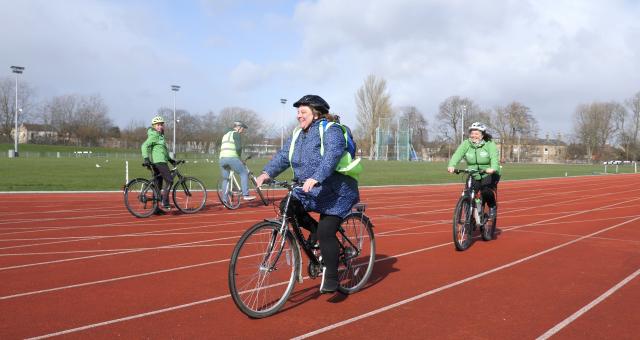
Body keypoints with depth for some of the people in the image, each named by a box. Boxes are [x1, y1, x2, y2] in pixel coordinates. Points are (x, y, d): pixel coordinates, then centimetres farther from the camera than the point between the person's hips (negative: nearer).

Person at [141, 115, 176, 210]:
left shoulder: (160, 135, 23)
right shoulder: (154, 135, -8)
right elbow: (144, 146, -19)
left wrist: (170, 159, 31)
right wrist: (146, 158, -29)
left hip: (160, 161, 10)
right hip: (158, 161, -10)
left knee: (158, 184, 9)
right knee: (169, 180, -11)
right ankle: (165, 203, -12)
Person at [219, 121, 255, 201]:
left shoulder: (225, 135, 29)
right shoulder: (235, 134, 3)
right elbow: (238, 147, -10)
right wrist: (239, 156, 5)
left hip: (222, 158, 8)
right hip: (232, 157, -8)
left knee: (225, 179, 12)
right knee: (244, 173, -2)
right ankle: (245, 195, -11)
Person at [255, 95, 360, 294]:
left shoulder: (331, 131, -14)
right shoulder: (298, 135, 10)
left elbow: (331, 157, -31)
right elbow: (283, 156, 0)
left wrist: (315, 179, -45)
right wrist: (267, 173, -18)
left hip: (336, 193, -7)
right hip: (310, 192, 7)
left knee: (326, 234, -12)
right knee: (288, 207, -14)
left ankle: (331, 279, 4)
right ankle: (315, 229, 10)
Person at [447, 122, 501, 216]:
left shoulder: (490, 144, -11)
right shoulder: (466, 144, -5)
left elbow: (494, 157, -27)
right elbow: (457, 154, -19)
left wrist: (493, 168, -48)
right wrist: (451, 165, -39)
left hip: (489, 175, -3)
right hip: (473, 176, 3)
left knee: (486, 192, -26)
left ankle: (493, 207, 5)